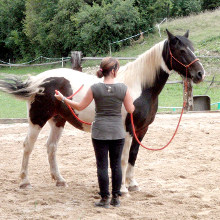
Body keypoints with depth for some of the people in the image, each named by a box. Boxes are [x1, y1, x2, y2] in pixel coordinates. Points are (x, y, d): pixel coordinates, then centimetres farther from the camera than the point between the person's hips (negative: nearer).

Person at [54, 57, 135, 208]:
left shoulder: (95, 88, -7)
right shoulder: (123, 88, -6)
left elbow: (80, 107, -1)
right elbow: (131, 110, 0)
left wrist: (63, 99, 12)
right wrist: (132, 100, 22)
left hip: (100, 132, -1)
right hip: (117, 131, 1)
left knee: (102, 165, 4)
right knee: (116, 164, 11)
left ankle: (105, 199, 7)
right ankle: (116, 198, 15)